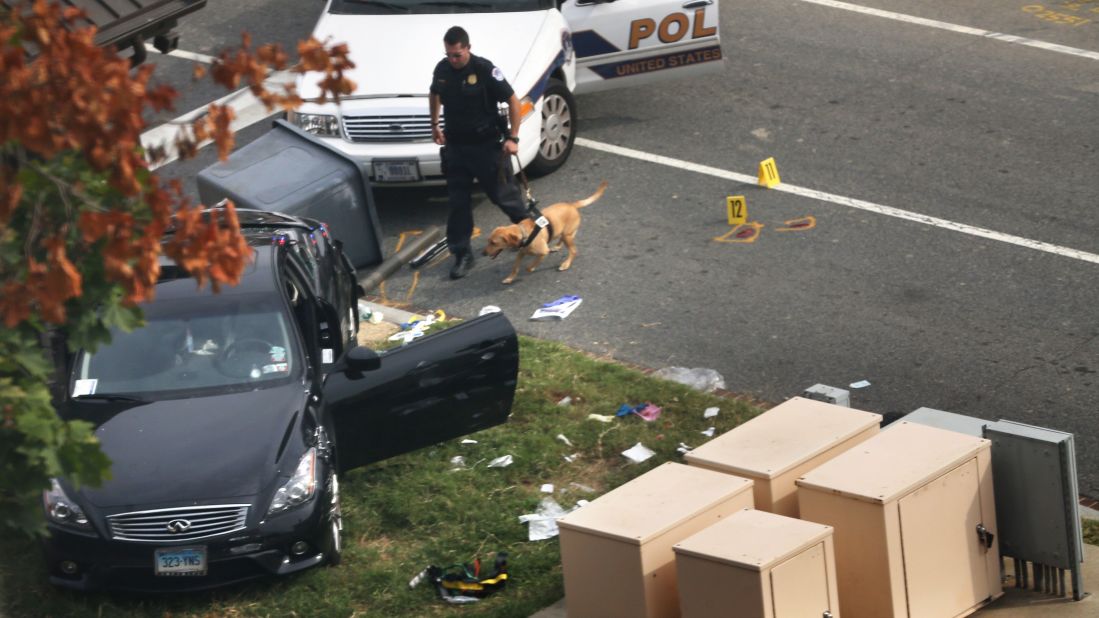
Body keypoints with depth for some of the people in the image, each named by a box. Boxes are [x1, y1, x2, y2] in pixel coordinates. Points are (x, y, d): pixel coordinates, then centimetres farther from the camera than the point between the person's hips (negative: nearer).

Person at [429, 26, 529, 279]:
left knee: (503, 193, 4)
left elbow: (512, 101, -12)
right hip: (455, 145, 5)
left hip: (487, 145, -5)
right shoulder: (442, 69, -1)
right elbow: (434, 94, 22)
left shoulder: (484, 70, -18)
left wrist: (513, 137, -15)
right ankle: (462, 255, 13)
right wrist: (434, 125, 21)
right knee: (458, 203, 5)